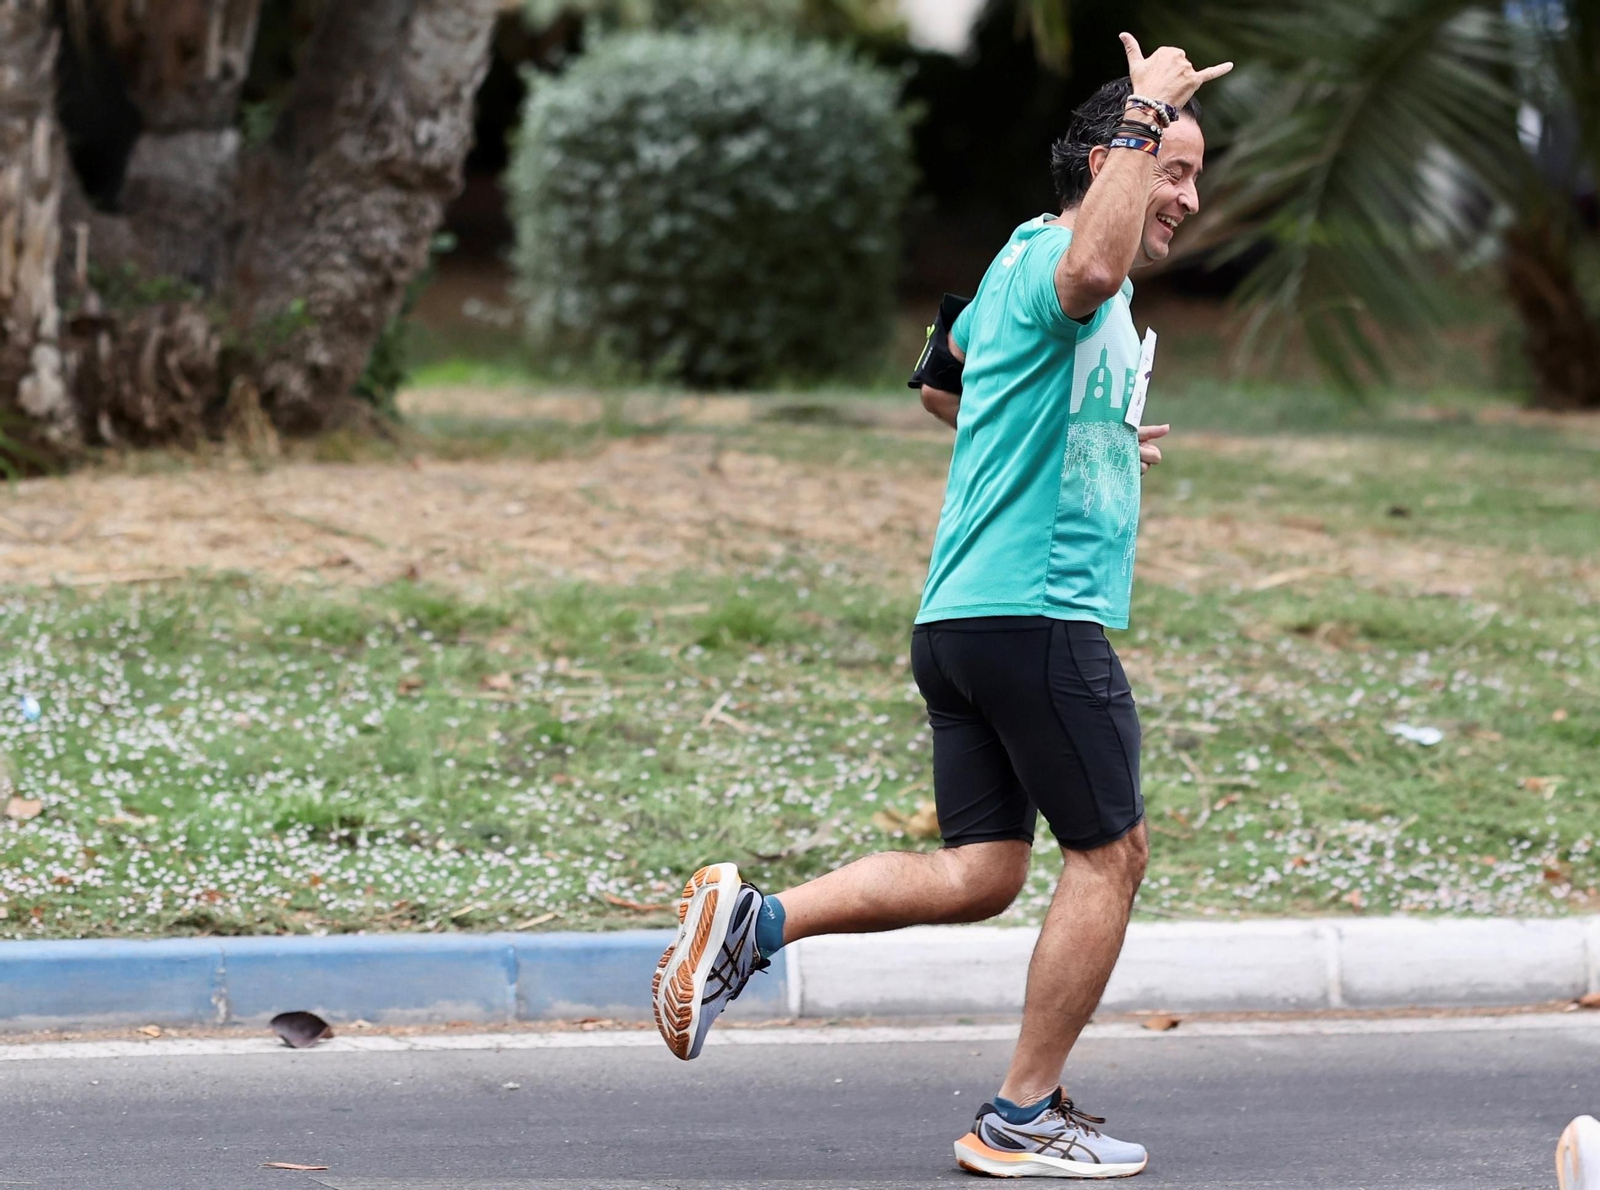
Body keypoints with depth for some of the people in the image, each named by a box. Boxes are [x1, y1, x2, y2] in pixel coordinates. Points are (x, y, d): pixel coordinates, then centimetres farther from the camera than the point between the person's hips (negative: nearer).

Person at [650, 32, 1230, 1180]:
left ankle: (757, 919, -4)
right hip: (1039, 612, -10)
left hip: (960, 615, 10)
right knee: (1111, 851, 1)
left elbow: (942, 385, 38)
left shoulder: (1020, 269, 21)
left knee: (980, 874, 6)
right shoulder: (1052, 257, -11)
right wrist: (1145, 115, -30)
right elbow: (1095, 269, -39)